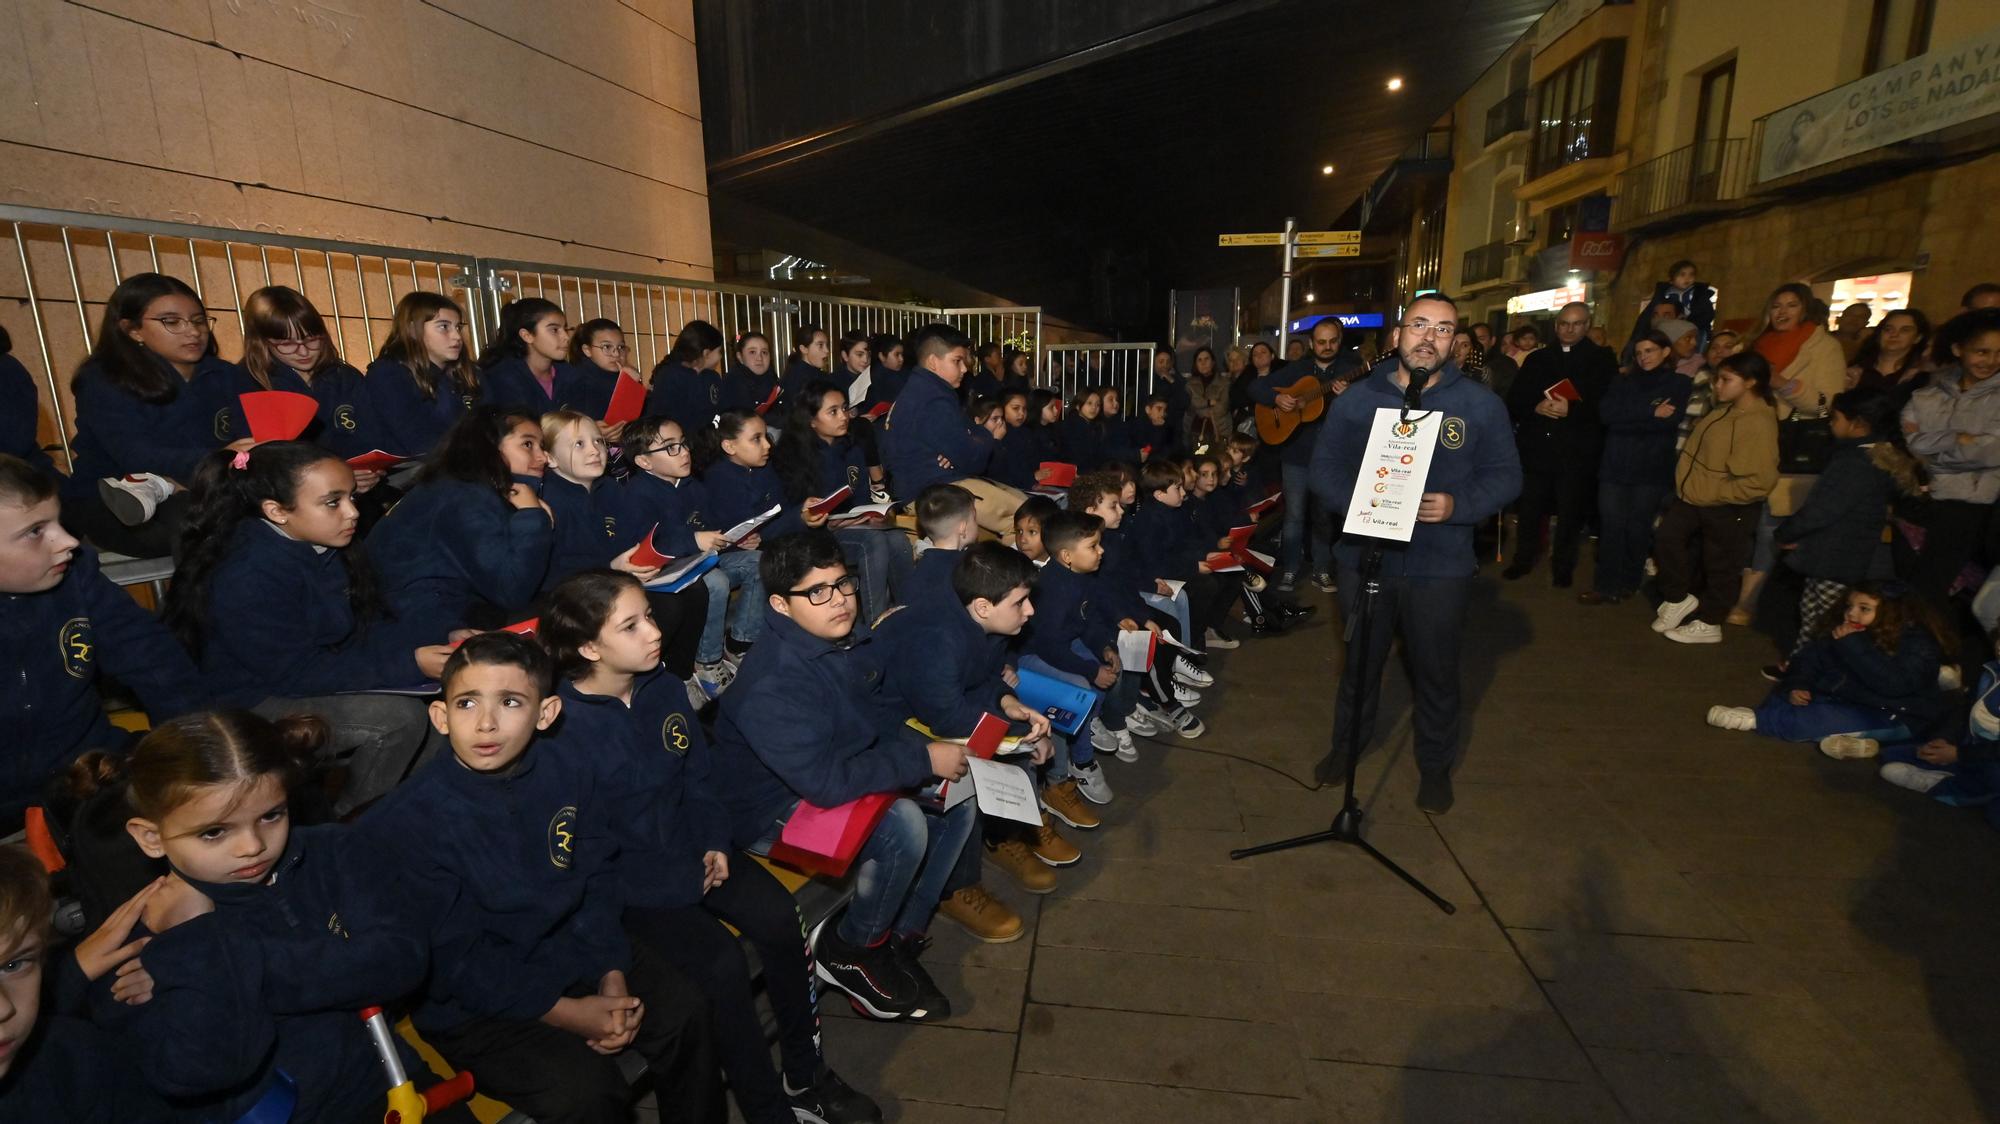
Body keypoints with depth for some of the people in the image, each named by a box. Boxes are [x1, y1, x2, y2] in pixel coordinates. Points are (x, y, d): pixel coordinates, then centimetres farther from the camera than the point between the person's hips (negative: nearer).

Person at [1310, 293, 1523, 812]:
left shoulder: (1481, 405, -2)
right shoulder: (1357, 399, 0)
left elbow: (1505, 476, -1)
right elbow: (1324, 467, 0)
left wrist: (1457, 505, -20)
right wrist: (1356, 502, -18)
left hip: (1441, 565, -1)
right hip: (1364, 556, 1)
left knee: (1436, 671, 12)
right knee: (1360, 661, 19)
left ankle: (1435, 765, 34)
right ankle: (1346, 744, 40)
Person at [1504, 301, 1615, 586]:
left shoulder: (1602, 359, 5)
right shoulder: (1537, 359, 13)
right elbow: (1514, 402, 6)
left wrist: (1571, 410, -20)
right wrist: (1536, 407, -14)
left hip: (1577, 453, -2)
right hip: (1536, 448, 2)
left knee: (1570, 514, 6)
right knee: (1529, 509, 6)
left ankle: (1563, 567, 18)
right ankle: (1523, 560, 20)